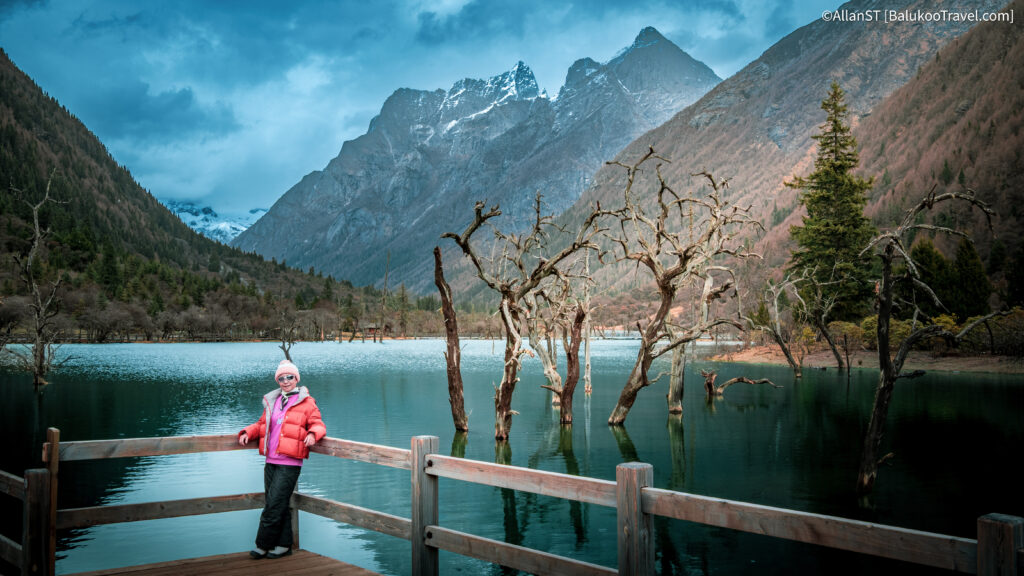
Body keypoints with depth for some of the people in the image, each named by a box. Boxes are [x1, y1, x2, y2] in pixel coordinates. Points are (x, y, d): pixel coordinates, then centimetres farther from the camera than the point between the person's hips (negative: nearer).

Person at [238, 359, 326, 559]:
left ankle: (263, 545, 3)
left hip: (289, 464, -6)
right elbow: (261, 424, 25)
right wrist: (247, 432, 7)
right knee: (279, 506, 10)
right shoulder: (272, 401, 17)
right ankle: (284, 545, 18)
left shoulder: (306, 403, 0)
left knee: (274, 506, -6)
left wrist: (313, 434, -24)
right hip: (271, 462, 6)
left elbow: (318, 424, -2)